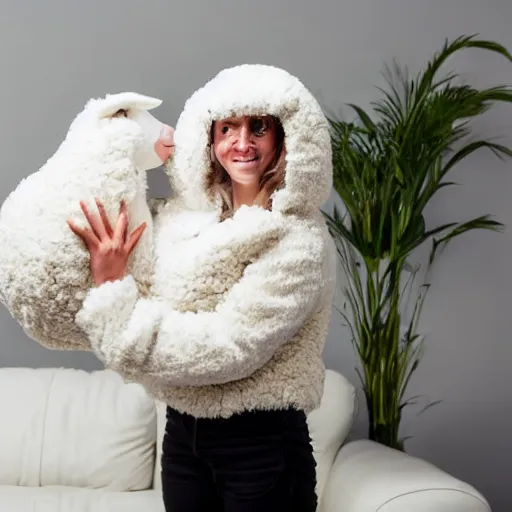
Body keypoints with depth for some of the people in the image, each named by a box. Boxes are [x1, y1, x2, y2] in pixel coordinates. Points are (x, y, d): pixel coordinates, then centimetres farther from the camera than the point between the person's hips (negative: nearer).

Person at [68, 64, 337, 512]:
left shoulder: (300, 242, -17)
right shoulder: (184, 215, 1)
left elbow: (225, 350, -23)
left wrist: (113, 288, -19)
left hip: (262, 445, -5)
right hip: (183, 433, 5)